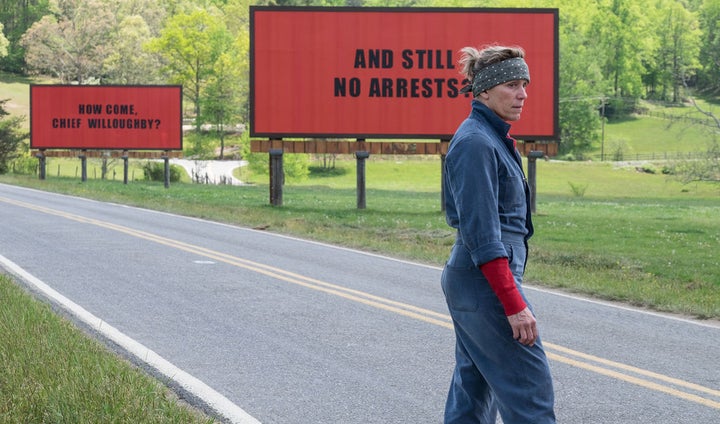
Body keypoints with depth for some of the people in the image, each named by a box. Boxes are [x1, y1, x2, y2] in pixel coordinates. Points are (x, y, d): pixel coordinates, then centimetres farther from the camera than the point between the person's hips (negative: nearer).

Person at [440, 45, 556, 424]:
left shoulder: (492, 137, 14)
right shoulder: (475, 143, -17)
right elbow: (482, 235, -22)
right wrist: (514, 305, -23)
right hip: (487, 281, -10)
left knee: (474, 387, 12)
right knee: (530, 388, -6)